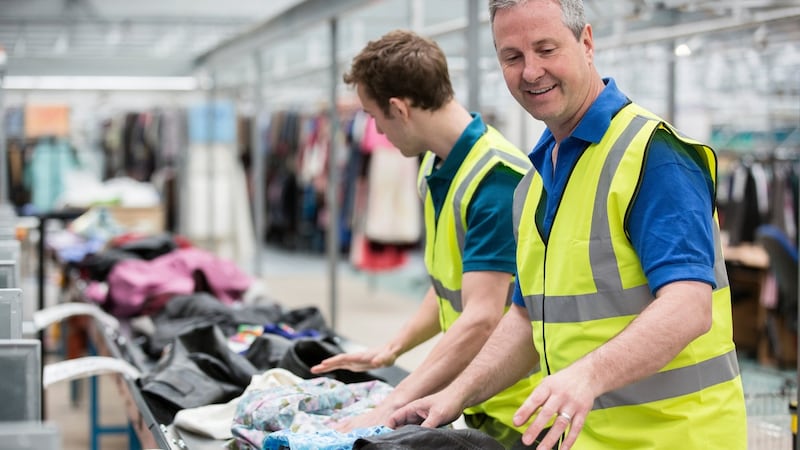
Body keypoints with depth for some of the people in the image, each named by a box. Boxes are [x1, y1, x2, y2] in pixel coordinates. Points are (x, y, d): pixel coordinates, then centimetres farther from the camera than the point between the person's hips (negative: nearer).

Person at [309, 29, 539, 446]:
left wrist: (390, 408, -29)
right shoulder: (434, 169, 5)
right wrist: (392, 348, 11)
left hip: (517, 411, -8)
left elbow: (481, 320, -28)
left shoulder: (496, 177, -23)